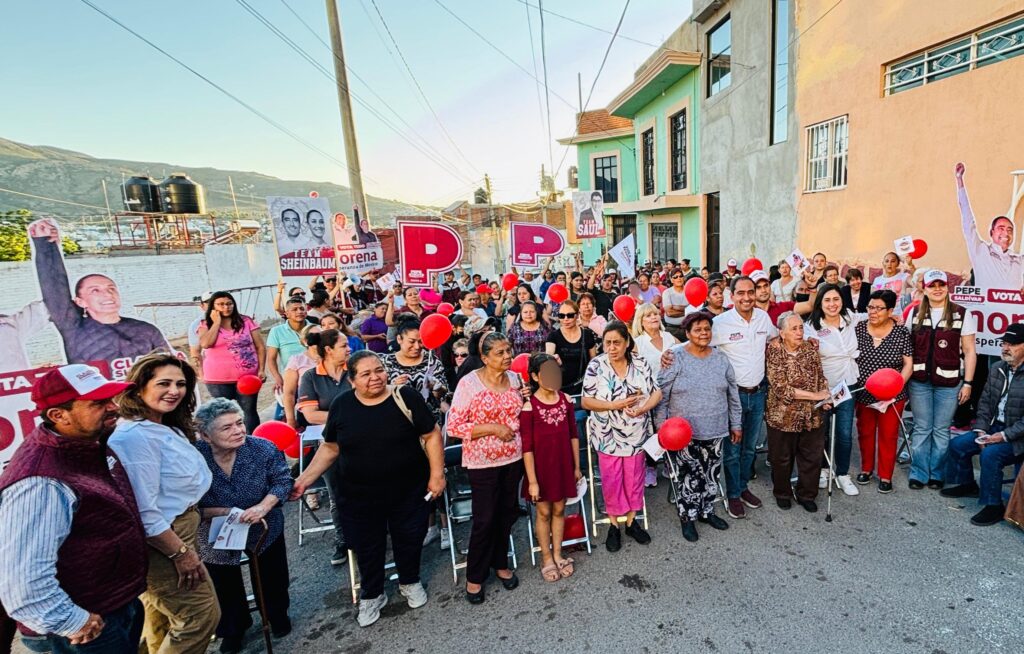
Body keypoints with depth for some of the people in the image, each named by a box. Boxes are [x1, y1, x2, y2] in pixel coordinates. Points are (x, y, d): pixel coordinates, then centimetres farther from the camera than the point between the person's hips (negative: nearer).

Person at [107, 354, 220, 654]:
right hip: (161, 541, -10)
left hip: (173, 532, 10)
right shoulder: (136, 436, -28)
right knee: (202, 616, 4)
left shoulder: (165, 427, 4)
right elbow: (144, 513, -28)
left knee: (163, 615, 26)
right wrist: (180, 552, -19)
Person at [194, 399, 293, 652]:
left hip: (265, 527, 1)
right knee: (225, 588, 24)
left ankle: (278, 614, 55)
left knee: (272, 577, 24)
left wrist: (264, 507, -29)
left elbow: (282, 481, -14)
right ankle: (234, 628, 54)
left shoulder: (263, 448, -25)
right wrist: (220, 512, -31)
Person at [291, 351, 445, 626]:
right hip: (358, 496, 2)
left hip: (407, 491, -1)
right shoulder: (341, 405, -6)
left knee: (409, 538, 17)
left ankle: (409, 582, 47)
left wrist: (437, 474, -10)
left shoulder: (406, 397, -14)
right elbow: (330, 448, 5)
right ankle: (372, 595, 45)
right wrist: (306, 478, -2)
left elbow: (432, 435, -8)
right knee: (366, 546, 18)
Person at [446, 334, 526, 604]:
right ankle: (474, 576, 27)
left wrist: (526, 399, -5)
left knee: (507, 513, 17)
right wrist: (493, 429, -21)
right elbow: (454, 427, -17)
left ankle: (500, 562, 40)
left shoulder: (515, 378, 1)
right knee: (484, 519, 5)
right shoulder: (469, 383, -16)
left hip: (513, 458, 5)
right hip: (483, 462, -5)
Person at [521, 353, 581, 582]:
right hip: (541, 466, -4)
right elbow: (527, 447, -15)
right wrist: (532, 480, -13)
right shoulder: (529, 406, -17)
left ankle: (558, 554, 36)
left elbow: (573, 435, 5)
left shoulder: (565, 400, -4)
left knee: (559, 510, 17)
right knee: (544, 512, 13)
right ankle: (546, 558, 32)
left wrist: (576, 466, 8)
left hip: (562, 465, 4)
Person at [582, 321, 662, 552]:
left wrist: (642, 408, -20)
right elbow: (586, 401, -12)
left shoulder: (641, 364, -4)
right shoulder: (596, 366, -11)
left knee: (634, 478, 14)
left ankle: (631, 521, 35)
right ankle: (613, 525, 28)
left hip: (637, 434, 2)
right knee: (611, 481, 8)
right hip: (608, 435, -2)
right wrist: (616, 405, -23)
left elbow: (656, 393, -1)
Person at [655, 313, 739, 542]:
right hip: (683, 431, -4)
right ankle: (687, 517, 23)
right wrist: (661, 426, -9)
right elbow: (661, 395, -8)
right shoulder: (675, 358, -10)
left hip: (715, 430, 4)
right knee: (687, 476, 4)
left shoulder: (721, 359, 4)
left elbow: (733, 393, 11)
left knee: (711, 473, 16)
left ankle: (707, 511, 37)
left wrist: (736, 424, 12)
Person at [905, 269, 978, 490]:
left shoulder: (961, 314, -1)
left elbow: (969, 351, 0)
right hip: (919, 381, 1)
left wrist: (967, 383, -5)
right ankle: (918, 473, 17)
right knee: (921, 428, 8)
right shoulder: (915, 313, 4)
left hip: (948, 383, -1)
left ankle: (937, 474, 22)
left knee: (941, 430, 8)